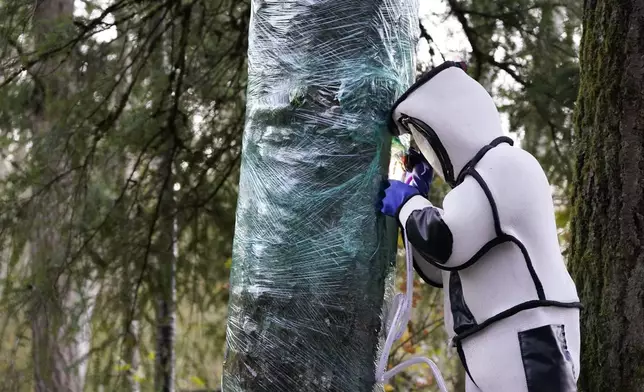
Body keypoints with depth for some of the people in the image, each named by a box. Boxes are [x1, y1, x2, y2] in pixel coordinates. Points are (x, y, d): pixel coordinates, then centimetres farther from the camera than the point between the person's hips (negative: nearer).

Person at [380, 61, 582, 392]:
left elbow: (446, 243, -20)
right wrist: (415, 198, 17)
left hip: (527, 344, -10)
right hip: (493, 352, 10)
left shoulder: (506, 166, -9)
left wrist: (406, 203, -1)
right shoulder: (480, 179, 23)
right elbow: (439, 270, 26)